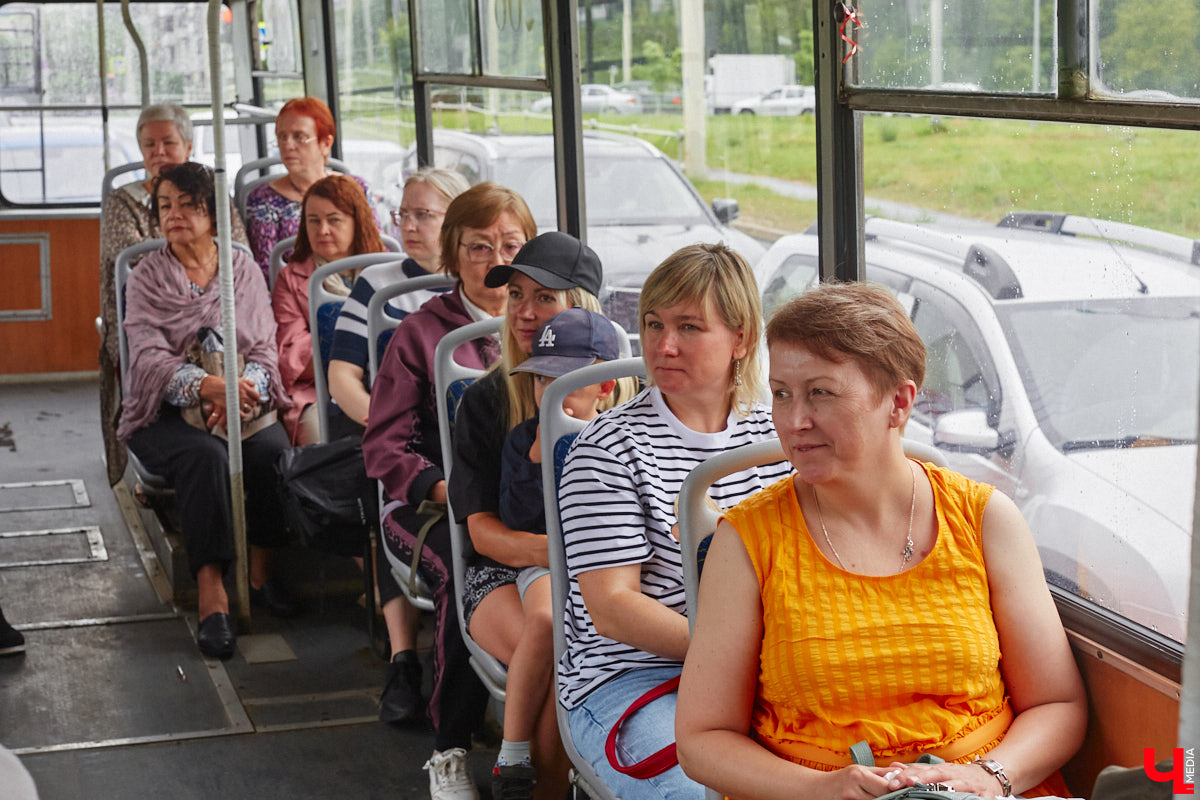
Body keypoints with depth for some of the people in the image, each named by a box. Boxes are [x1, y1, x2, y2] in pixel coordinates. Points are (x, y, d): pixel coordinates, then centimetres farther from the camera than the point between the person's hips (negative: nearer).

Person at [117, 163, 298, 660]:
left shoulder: (243, 270, 13)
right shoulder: (146, 279, 6)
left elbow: (265, 350, 4)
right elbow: (149, 358, -9)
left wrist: (242, 390, -20)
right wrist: (207, 386, -29)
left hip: (244, 406, 2)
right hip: (167, 414, -2)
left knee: (274, 450, -30)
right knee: (206, 455, -35)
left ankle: (262, 574, -11)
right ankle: (211, 596, -37)